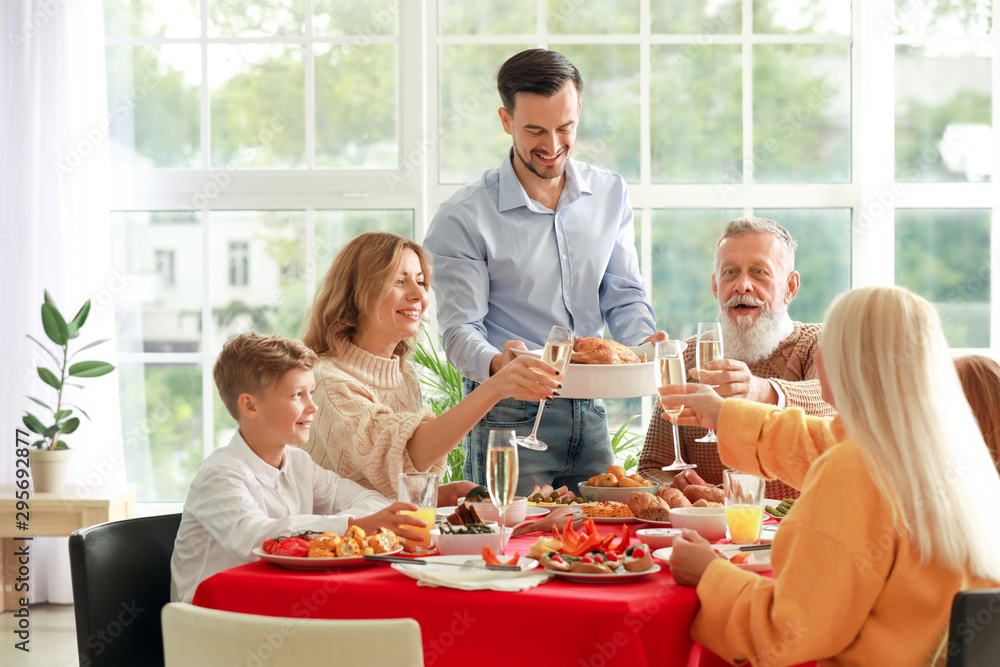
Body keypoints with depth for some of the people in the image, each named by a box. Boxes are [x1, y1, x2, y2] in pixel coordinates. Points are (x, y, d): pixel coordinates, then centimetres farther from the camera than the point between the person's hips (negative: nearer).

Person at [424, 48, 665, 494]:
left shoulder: (610, 194, 7)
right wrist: (497, 364, -34)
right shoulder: (463, 217, -9)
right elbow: (460, 329, -12)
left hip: (589, 411, 5)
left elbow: (624, 297, 9)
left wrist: (644, 343, -12)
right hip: (508, 416, -5)